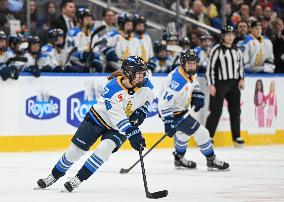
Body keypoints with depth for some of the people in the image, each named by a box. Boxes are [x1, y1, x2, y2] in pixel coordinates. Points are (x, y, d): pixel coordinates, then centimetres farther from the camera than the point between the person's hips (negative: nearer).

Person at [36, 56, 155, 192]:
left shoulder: (146, 85, -18)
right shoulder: (113, 88, -33)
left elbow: (148, 99, 7)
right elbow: (118, 118, -36)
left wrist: (140, 113, -11)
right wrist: (132, 134, -44)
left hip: (117, 129, 3)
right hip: (99, 118, -3)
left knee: (105, 148, -24)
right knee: (75, 150, 1)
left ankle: (78, 179, -10)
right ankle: (54, 176, 24)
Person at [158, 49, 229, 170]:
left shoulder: (191, 73, -3)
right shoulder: (178, 80, -32)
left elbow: (193, 83, 22)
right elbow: (164, 102, -33)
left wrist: (197, 94, 3)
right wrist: (168, 122, -33)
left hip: (181, 108, 10)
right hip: (174, 113, -10)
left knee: (183, 131, 33)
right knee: (201, 133, -8)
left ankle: (179, 159, 54)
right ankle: (212, 161, 6)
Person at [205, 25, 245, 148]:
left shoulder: (236, 50, 12)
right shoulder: (217, 50, -7)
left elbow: (240, 65, 22)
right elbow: (210, 67, -9)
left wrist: (241, 79, 9)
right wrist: (211, 85, -13)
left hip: (234, 84, 6)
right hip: (220, 84, -6)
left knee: (235, 111, 7)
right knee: (216, 111, -8)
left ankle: (237, 137, 15)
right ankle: (208, 136, -2)